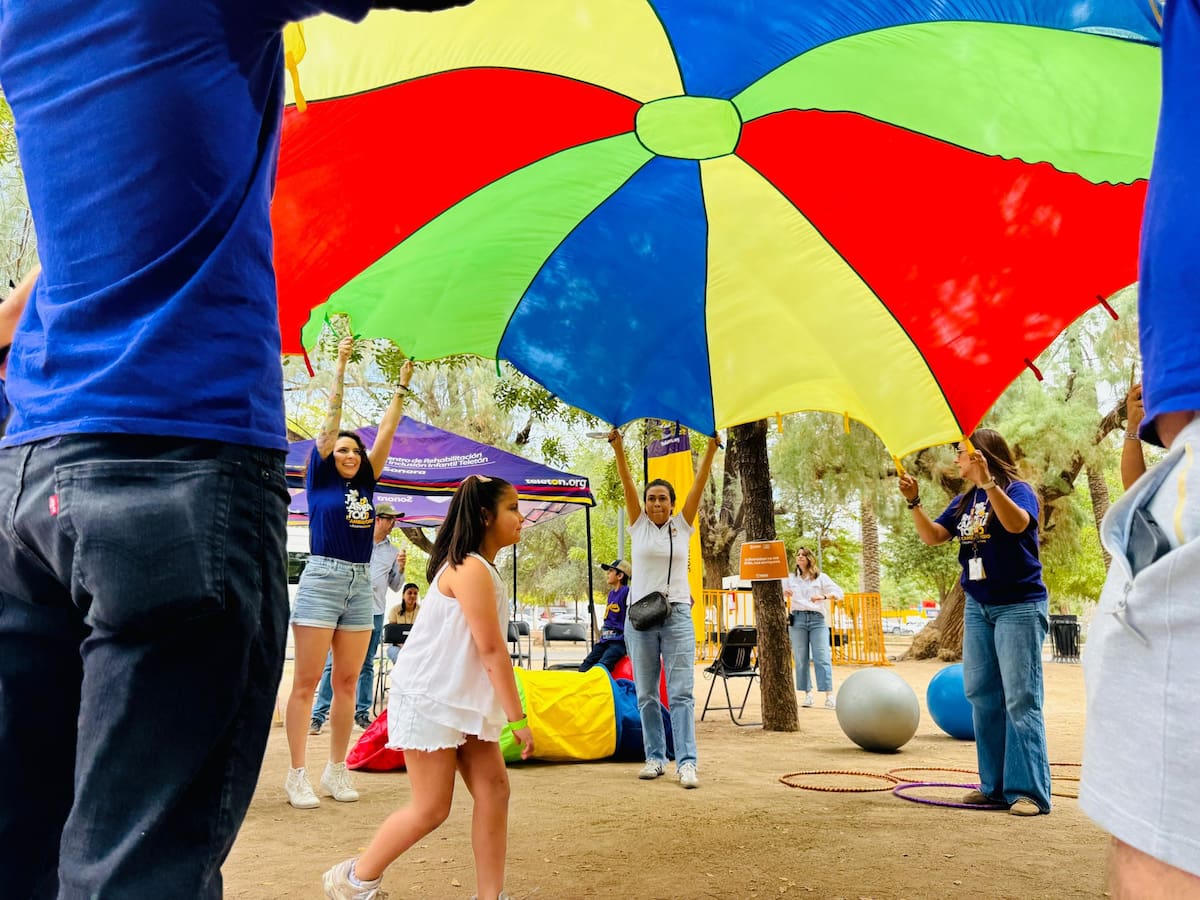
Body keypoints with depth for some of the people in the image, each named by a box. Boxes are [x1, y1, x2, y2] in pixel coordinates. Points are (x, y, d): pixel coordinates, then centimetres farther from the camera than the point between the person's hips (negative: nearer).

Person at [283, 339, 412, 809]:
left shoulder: (365, 484, 13)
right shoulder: (320, 479, 2)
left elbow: (385, 433, 13)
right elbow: (330, 423, -4)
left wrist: (401, 387, 14)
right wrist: (341, 367, -6)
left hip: (361, 585, 5)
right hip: (322, 579, -5)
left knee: (347, 683, 7)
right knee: (306, 682, -4)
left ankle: (336, 770, 14)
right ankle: (297, 775, -1)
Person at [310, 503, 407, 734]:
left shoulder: (393, 551, 13)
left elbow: (395, 586, 15)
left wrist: (400, 569, -2)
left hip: (375, 613, 3)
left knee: (366, 665, 8)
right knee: (333, 663, -6)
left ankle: (362, 713, 15)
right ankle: (318, 714, -4)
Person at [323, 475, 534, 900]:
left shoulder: (481, 568, 12)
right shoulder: (471, 569, -20)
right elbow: (492, 649, -22)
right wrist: (518, 718, -19)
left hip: (463, 701, 9)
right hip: (429, 700, -9)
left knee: (494, 788, 2)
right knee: (432, 809, -2)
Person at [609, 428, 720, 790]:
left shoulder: (682, 525, 6)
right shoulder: (638, 525, 6)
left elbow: (699, 485, -2)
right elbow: (627, 485, -5)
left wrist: (711, 449, -12)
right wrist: (618, 448, -15)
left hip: (677, 615, -1)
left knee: (681, 693, -6)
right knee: (646, 695, 6)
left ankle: (687, 762, -7)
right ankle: (655, 758, 15)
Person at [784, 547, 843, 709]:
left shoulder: (821, 577, 9)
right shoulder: (790, 578, 16)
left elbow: (839, 593, 0)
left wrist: (823, 596, -19)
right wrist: (784, 593, -11)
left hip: (817, 619, -2)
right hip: (797, 619, 2)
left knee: (822, 658, -10)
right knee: (800, 659, 1)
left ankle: (829, 697, -13)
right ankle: (807, 694, 9)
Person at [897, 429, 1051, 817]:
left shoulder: (1017, 490, -8)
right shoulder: (964, 501, 12)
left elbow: (1017, 523, -29)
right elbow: (932, 536, 6)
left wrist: (988, 482, -36)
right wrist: (914, 502, -7)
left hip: (1018, 606, -7)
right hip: (977, 607, 7)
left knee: (1021, 699, -8)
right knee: (982, 696, 8)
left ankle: (1029, 791, -4)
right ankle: (994, 785, 16)